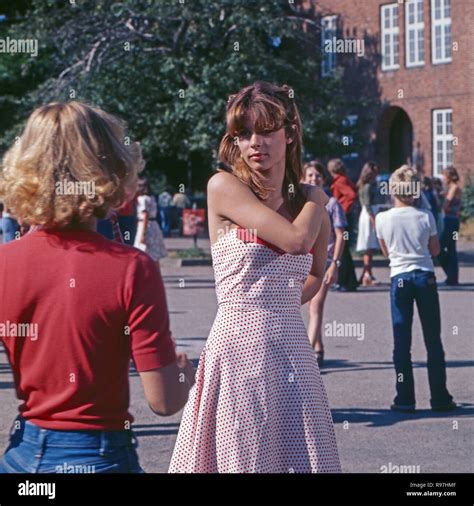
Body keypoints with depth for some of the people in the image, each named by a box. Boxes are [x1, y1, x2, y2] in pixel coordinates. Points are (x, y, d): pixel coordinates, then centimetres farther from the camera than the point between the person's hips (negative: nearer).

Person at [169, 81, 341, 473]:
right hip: (240, 347, -5)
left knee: (303, 459, 4)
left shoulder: (309, 201, 11)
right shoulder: (224, 187, -5)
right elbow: (296, 240, -14)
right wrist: (318, 200, 5)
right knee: (243, 458, -2)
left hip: (292, 349, 5)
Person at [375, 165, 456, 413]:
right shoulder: (426, 217, -6)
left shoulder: (383, 219, -6)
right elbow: (435, 250, 5)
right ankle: (440, 398, 8)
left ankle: (405, 399, 3)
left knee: (402, 342, 4)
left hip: (399, 278, 0)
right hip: (425, 277, 0)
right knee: (433, 340, 7)